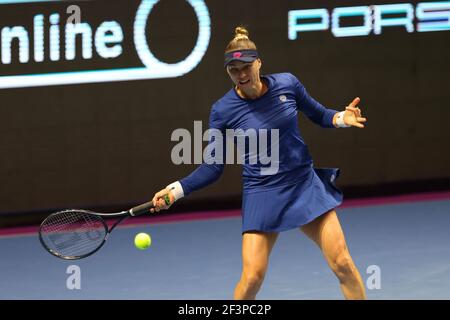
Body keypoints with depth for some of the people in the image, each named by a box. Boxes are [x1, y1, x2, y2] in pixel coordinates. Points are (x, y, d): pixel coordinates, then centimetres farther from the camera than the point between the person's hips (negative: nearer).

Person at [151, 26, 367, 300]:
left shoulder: (287, 84, -6)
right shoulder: (223, 111, -10)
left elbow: (319, 115, 10)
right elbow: (212, 167, -4)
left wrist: (342, 118, -11)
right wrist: (176, 190, -14)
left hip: (306, 184, 2)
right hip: (262, 193, -2)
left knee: (343, 264, -3)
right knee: (252, 278, -10)